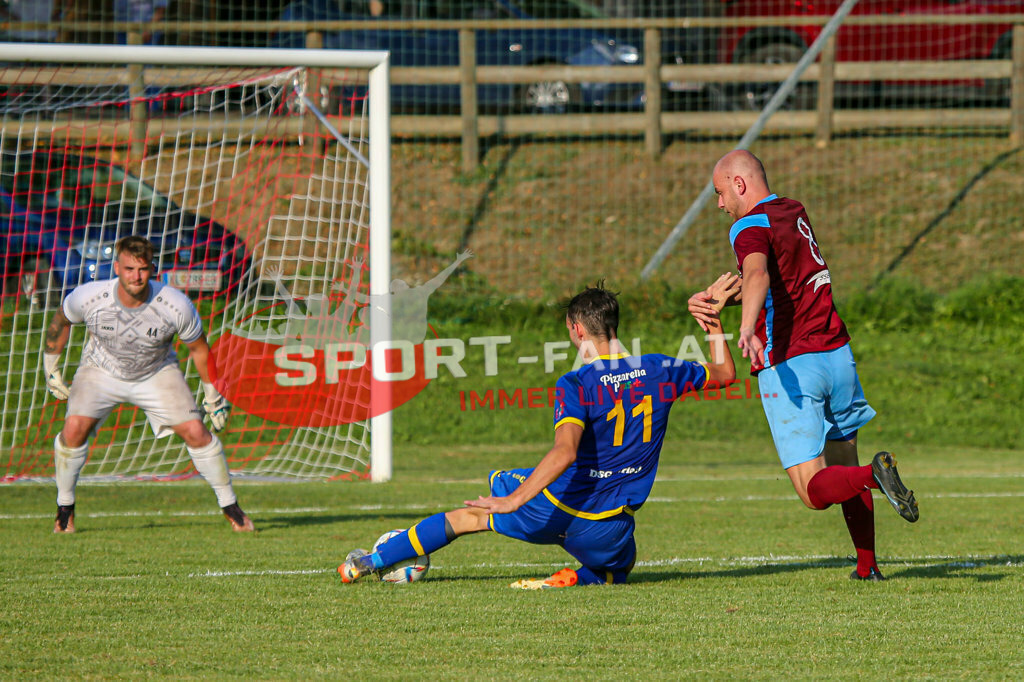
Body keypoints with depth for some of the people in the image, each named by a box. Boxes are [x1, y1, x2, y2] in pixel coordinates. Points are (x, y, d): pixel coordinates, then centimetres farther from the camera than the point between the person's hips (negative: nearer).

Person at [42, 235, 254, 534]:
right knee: (74, 428, -22)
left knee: (196, 432, -12)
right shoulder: (88, 297, -28)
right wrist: (50, 368, 5)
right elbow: (61, 321, -4)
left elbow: (198, 348, -9)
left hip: (157, 373, 0)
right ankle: (65, 508, 0)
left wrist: (212, 394, 0)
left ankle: (230, 506, 9)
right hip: (102, 370, 0)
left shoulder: (176, 305, -28)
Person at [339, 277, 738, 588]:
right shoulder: (658, 371, -2)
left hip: (555, 508, -3)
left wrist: (515, 499, -35)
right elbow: (723, 374, 13)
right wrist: (713, 320, 20)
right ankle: (580, 579, -1)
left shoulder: (575, 385, -17)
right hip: (610, 529, 3)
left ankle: (372, 561, 27)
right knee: (617, 570, 35)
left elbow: (566, 451, -32)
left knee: (468, 515, 21)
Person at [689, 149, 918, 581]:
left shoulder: (750, 227, -10)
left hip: (788, 366, -7)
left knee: (815, 491, -6)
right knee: (842, 466, 20)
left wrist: (747, 329, -48)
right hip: (835, 354, 7)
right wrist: (715, 299, 9)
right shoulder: (794, 213, 15)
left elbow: (758, 275, -32)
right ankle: (867, 566, 18)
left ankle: (873, 475, -33)